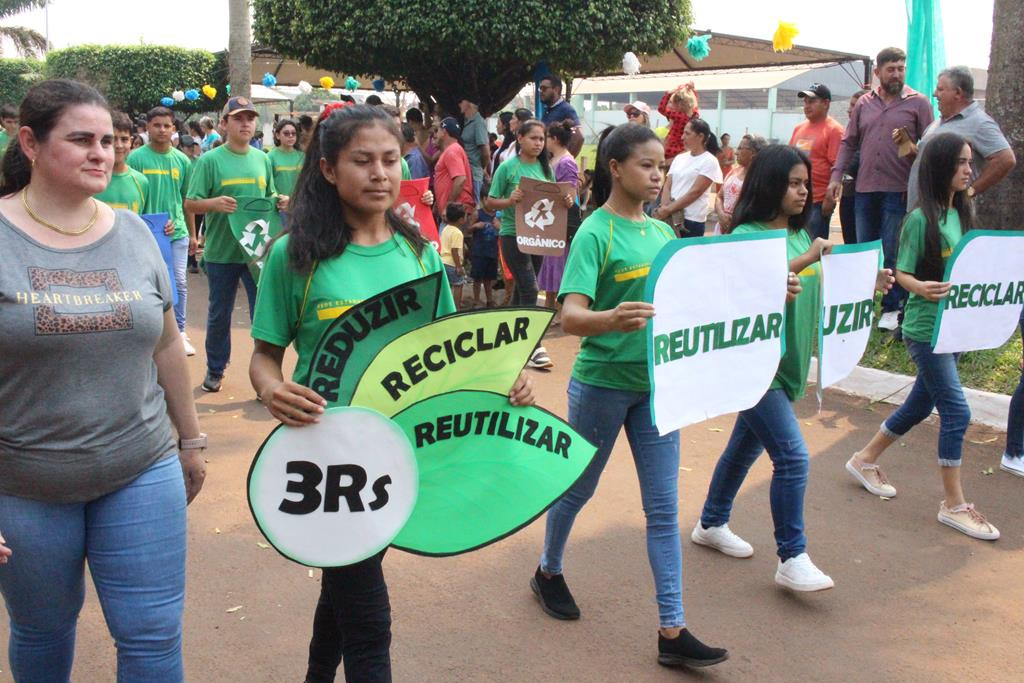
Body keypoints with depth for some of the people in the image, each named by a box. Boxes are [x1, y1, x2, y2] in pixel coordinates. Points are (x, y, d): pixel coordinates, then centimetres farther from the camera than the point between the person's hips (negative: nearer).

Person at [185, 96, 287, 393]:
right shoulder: (209, 160, -5)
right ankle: (215, 369, 31)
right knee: (219, 314, 13)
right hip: (221, 251, -2)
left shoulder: (263, 159, 7)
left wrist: (281, 202, -4)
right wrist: (214, 203, -26)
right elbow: (190, 204, -7)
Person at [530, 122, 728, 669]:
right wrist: (611, 319, -45)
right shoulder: (595, 233, -13)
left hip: (654, 382, 6)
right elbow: (570, 317, -23)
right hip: (602, 381, -5)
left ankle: (672, 631, 11)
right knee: (578, 488, 14)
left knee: (664, 507, 5)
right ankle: (548, 571, 41)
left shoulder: (661, 232, 7)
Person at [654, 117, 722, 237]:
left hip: (692, 220, -5)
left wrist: (668, 210, -15)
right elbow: (667, 186, 8)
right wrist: (664, 208, -11)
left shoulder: (709, 161, -5)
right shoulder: (679, 158, 13)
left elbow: (695, 191, -13)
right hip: (670, 218, 5)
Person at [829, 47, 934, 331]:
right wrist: (836, 175, 4)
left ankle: (892, 308, 10)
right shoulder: (864, 103, 11)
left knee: (894, 254, 0)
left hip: (899, 190, -4)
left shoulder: (918, 103, 0)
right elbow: (848, 142, 14)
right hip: (865, 189, 4)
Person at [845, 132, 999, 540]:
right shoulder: (921, 218, -14)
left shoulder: (958, 213, 9)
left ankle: (865, 460, 35)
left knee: (922, 403, 17)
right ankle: (954, 504, 5)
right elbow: (902, 272, -13)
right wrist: (921, 288, -32)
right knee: (956, 411, -6)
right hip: (924, 327, -8)